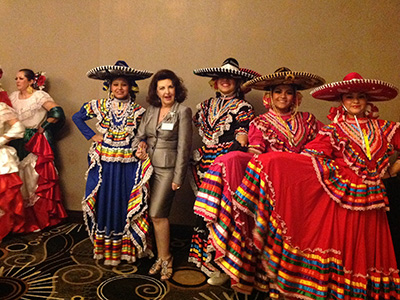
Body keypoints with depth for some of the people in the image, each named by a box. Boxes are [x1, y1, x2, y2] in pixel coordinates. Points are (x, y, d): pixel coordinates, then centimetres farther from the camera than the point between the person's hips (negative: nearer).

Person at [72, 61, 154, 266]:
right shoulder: (99, 106, 3)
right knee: (105, 203, 6)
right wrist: (91, 136, 4)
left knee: (127, 204, 5)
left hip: (128, 166, -1)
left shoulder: (137, 111, 0)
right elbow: (77, 117, 14)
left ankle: (126, 248, 21)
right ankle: (106, 249, 22)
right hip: (104, 164, 1)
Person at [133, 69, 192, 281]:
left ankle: (165, 258, 13)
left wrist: (178, 178, -11)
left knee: (157, 213, -6)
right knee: (156, 214, 9)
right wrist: (138, 148, -8)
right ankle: (162, 257, 26)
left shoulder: (182, 111, -7)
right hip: (149, 166, 5)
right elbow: (140, 135, 16)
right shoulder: (150, 110, 10)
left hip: (167, 168, -5)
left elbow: (184, 147, -10)